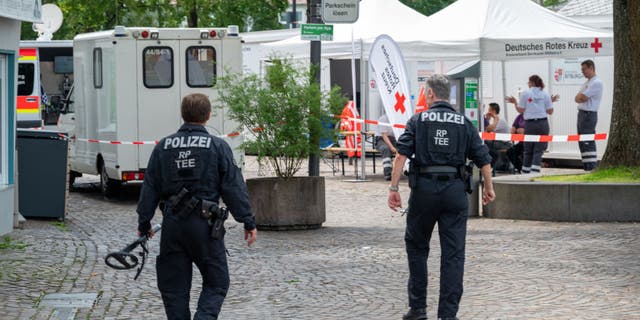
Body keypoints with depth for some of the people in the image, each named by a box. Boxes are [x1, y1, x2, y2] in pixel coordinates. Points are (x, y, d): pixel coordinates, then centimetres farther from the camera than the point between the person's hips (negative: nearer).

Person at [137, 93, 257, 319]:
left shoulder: (163, 147, 6)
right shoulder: (217, 147, -3)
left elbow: (150, 188, 8)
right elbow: (234, 188, -4)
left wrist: (144, 223, 16)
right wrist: (248, 222, 0)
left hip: (172, 224, 3)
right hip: (204, 224, -3)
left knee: (173, 285, 10)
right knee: (216, 283, 6)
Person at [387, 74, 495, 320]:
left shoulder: (418, 120, 4)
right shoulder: (464, 123, 9)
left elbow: (402, 154, -6)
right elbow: (483, 159, 9)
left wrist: (393, 188, -7)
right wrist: (489, 188, 22)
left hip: (424, 189, -1)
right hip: (454, 189, 1)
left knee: (416, 246, 15)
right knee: (453, 253, 3)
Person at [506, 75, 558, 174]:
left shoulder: (525, 93, -1)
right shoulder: (545, 94, 4)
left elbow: (521, 110, -2)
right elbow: (550, 111, 4)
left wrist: (515, 102, 14)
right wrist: (551, 101, 19)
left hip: (530, 124, -1)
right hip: (543, 124, 1)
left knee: (528, 151, 10)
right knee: (539, 150, 0)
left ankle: (525, 172, 14)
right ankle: (535, 171, -13)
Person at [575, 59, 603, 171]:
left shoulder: (596, 82, -13)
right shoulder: (587, 83, 19)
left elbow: (582, 98, -17)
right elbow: (577, 98, 13)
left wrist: (580, 97, 3)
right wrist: (581, 98, -7)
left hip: (589, 114, -10)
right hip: (582, 112, 10)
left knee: (588, 142, -13)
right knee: (582, 141, 11)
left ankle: (592, 166, -14)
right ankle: (586, 165, 16)